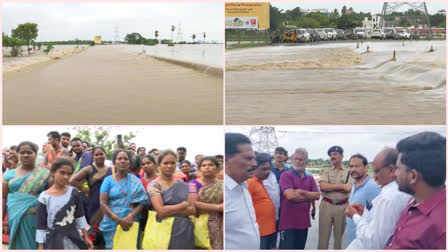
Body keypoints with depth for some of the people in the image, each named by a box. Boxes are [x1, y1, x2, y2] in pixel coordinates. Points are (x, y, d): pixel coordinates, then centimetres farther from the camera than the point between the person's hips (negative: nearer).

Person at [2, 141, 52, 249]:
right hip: (16, 219, 2)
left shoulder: (45, 174, 1)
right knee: (20, 246, 6)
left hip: (38, 219, -2)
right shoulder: (9, 174, 8)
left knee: (36, 246, 1)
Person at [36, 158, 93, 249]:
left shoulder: (73, 193, 0)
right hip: (54, 241, -3)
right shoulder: (44, 197, -8)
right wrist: (41, 247, -4)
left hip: (73, 239, 3)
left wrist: (86, 237, 8)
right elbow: (41, 225, -4)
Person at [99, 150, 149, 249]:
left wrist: (131, 216, -19)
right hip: (112, 224, 0)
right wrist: (119, 220, -16)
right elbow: (102, 204, -4)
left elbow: (141, 202, -1)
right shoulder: (108, 180, 3)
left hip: (131, 225, 1)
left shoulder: (135, 181, 6)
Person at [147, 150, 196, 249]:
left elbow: (193, 210, 1)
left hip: (186, 232, 4)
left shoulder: (183, 185, 10)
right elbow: (161, 211, -16)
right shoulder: (154, 185, -3)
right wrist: (184, 205, -5)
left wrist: (170, 210, -12)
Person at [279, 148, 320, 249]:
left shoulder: (310, 178, 13)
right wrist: (309, 197, -5)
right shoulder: (286, 175, -7)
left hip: (303, 222, 6)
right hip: (288, 222, -6)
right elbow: (290, 195, -20)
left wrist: (302, 192, -16)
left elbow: (317, 195, 0)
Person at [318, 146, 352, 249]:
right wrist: (341, 186, -10)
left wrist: (330, 187, -10)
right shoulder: (326, 170, 7)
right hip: (326, 205, 1)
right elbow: (323, 187, -9)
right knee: (323, 236, 4)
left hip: (342, 207, -1)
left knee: (339, 236, 12)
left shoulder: (348, 171, 3)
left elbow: (348, 188, -12)